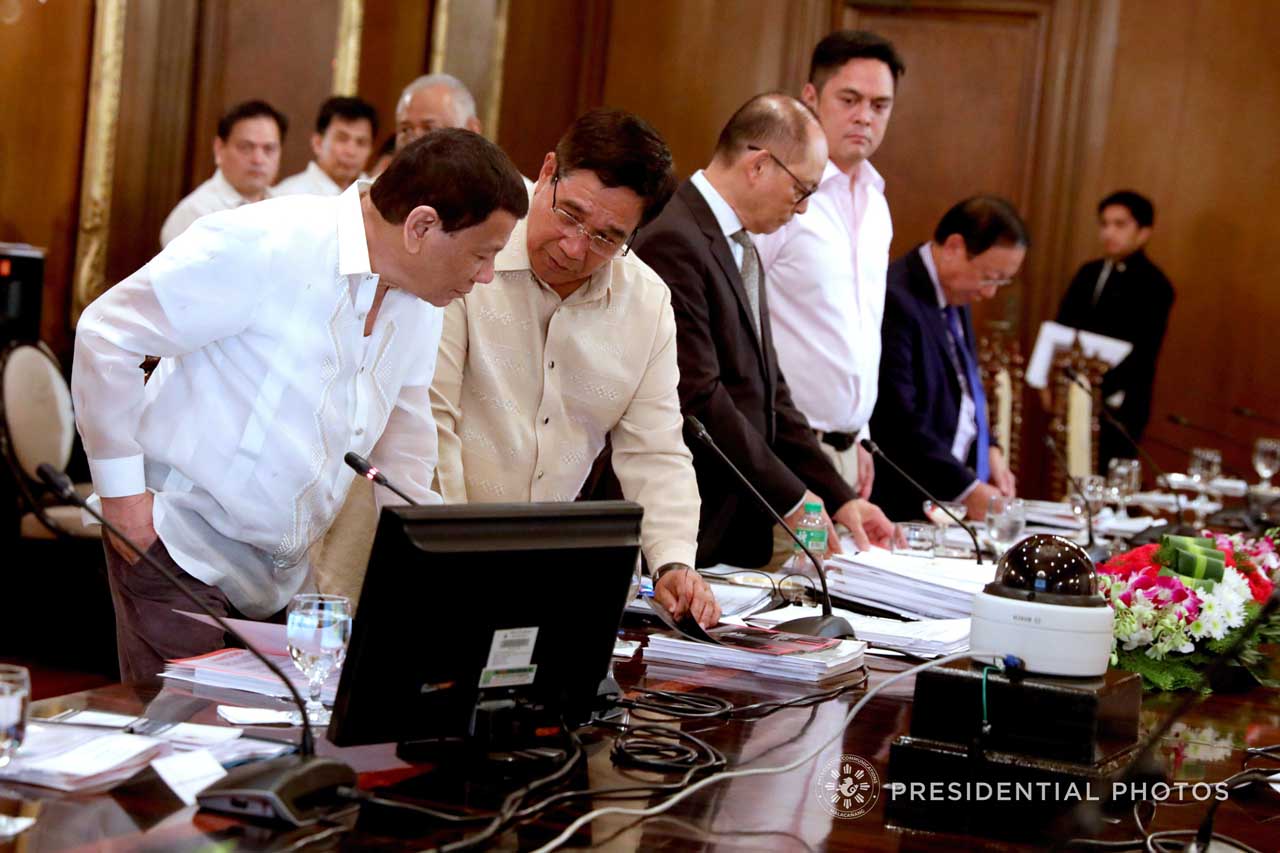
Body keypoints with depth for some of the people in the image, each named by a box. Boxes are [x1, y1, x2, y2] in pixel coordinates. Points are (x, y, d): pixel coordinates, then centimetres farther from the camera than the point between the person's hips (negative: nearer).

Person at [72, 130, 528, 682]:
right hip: (181, 544, -7)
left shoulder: (422, 298, 3)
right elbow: (107, 331, -18)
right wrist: (121, 488, -15)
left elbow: (402, 420, 19)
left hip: (285, 573, 7)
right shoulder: (266, 245, -22)